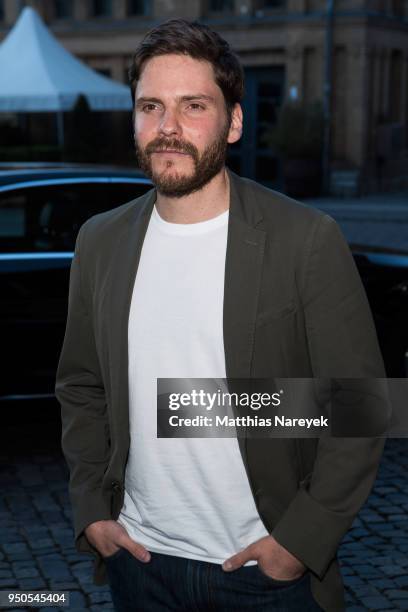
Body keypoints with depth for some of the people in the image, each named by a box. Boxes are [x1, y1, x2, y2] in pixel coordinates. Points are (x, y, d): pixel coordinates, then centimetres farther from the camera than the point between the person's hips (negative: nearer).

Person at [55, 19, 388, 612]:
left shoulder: (307, 239, -13)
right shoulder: (100, 241, 0)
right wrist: (91, 509, 1)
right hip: (139, 560, 4)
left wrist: (302, 539, -13)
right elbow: (81, 388, 9)